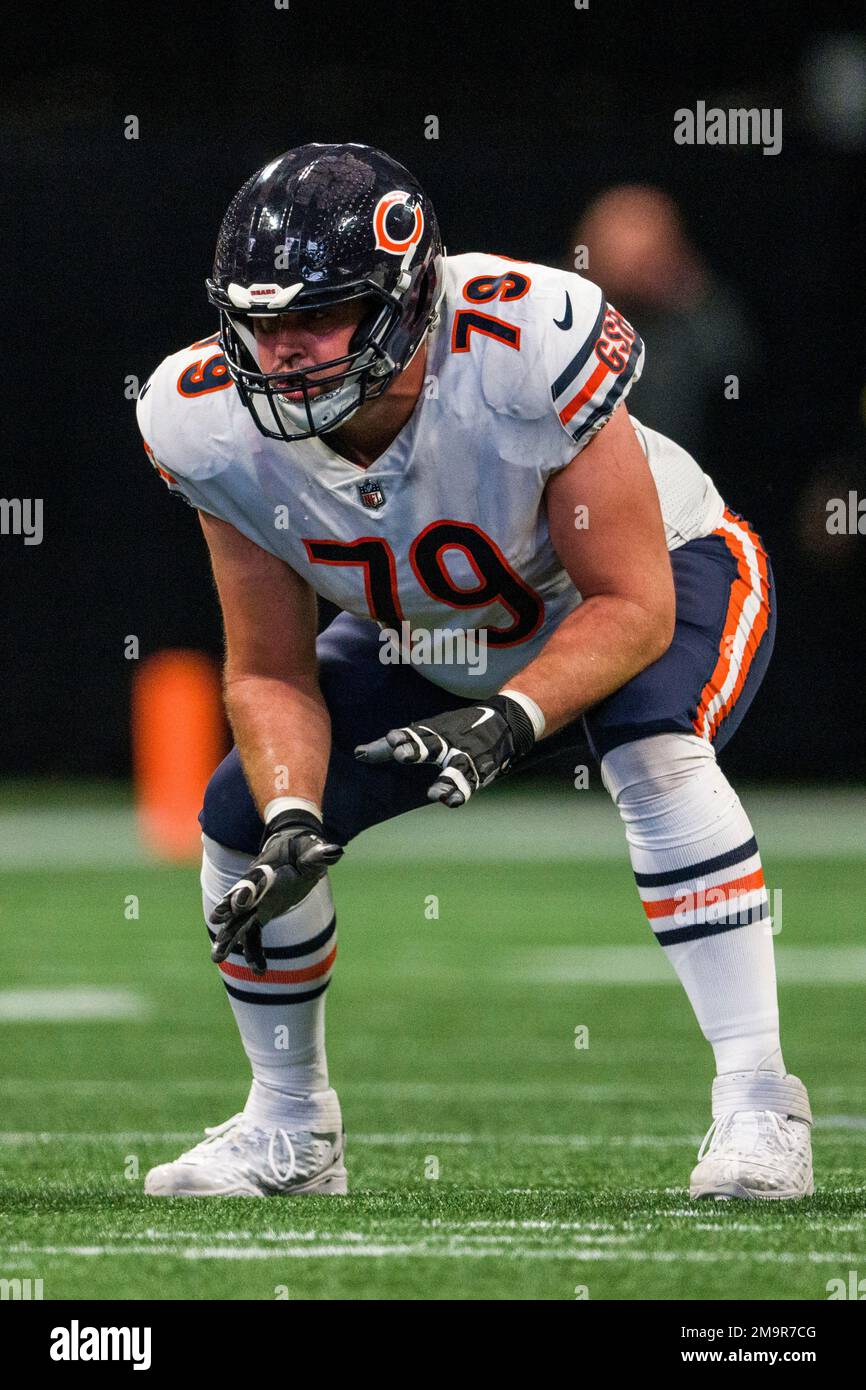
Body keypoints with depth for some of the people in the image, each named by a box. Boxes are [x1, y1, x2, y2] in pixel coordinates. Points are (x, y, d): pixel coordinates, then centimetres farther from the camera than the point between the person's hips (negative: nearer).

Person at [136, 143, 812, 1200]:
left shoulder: (526, 350, -40)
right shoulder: (220, 427, -24)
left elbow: (631, 606, -32)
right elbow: (271, 673, -13)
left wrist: (510, 718, -48)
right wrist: (293, 819, -31)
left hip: (659, 573, -5)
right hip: (436, 640, 5)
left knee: (654, 749, -35)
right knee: (242, 818, -6)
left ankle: (756, 1103, -29)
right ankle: (289, 1130, 18)